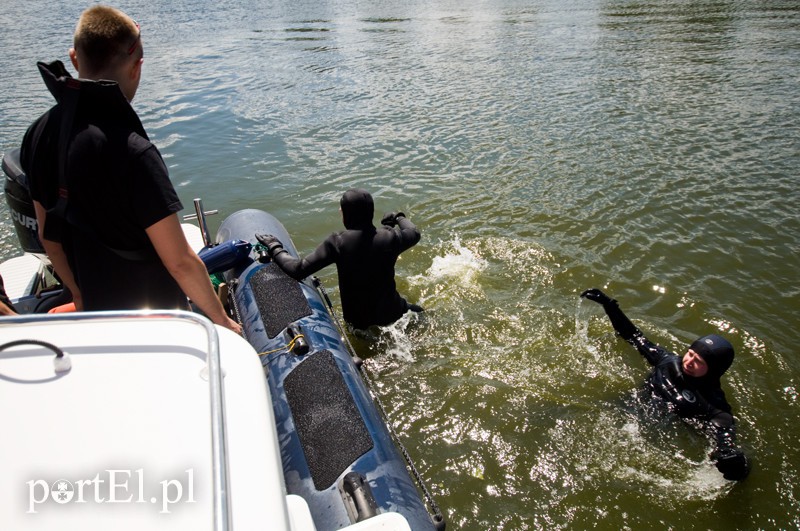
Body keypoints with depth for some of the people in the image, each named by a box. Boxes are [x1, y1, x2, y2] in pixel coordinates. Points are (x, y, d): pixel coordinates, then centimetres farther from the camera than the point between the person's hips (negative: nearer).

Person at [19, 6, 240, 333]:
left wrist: (80, 295, 20)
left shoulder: (39, 134, -6)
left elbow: (48, 235, 6)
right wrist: (222, 320, -11)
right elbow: (181, 263, -26)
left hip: (97, 312, 7)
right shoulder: (131, 152, -30)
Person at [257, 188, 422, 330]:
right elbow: (414, 233, 8)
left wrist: (274, 248, -2)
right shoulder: (389, 238, -15)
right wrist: (399, 217, 27)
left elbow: (299, 270, -18)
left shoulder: (337, 243, -20)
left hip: (356, 318, 0)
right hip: (390, 313, 0)